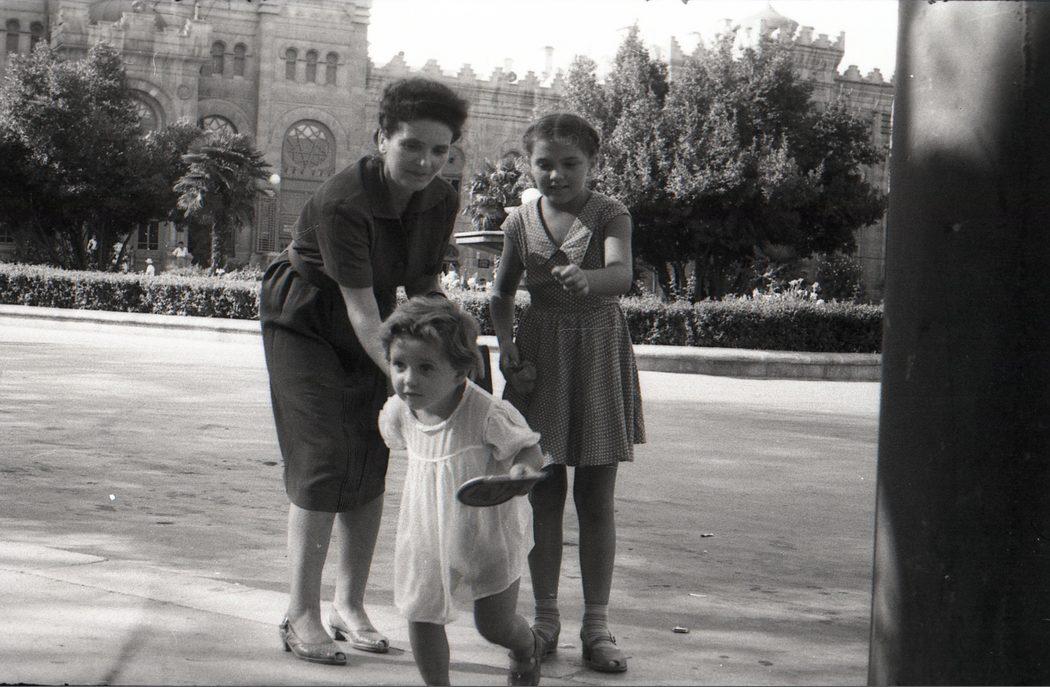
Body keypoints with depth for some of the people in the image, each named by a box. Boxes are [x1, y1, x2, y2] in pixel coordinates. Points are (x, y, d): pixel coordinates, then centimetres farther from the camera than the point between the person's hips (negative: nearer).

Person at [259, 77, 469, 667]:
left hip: (372, 330, 6)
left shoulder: (442, 202, -11)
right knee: (322, 459, -12)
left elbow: (426, 288, -1)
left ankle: (350, 605, 16)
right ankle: (302, 614, -4)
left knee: (371, 460, 4)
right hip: (305, 323, -6)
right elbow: (360, 309, -34)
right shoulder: (342, 203, -31)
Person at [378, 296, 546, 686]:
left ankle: (527, 647, 45)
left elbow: (528, 448, -17)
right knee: (420, 617, 5)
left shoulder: (487, 414, -27)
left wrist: (523, 469, -37)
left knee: (494, 625, 8)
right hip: (426, 534, 4)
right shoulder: (398, 412, -10)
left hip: (488, 534, -4)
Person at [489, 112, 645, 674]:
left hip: (598, 357, -2)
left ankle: (596, 625, 9)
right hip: (541, 359, 2)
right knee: (544, 494, 6)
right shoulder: (521, 221, 1)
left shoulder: (609, 215, -7)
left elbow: (621, 273, -27)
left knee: (596, 500, 3)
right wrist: (507, 347, -3)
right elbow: (502, 295, 12)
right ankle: (545, 616, 16)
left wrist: (587, 278, -49)